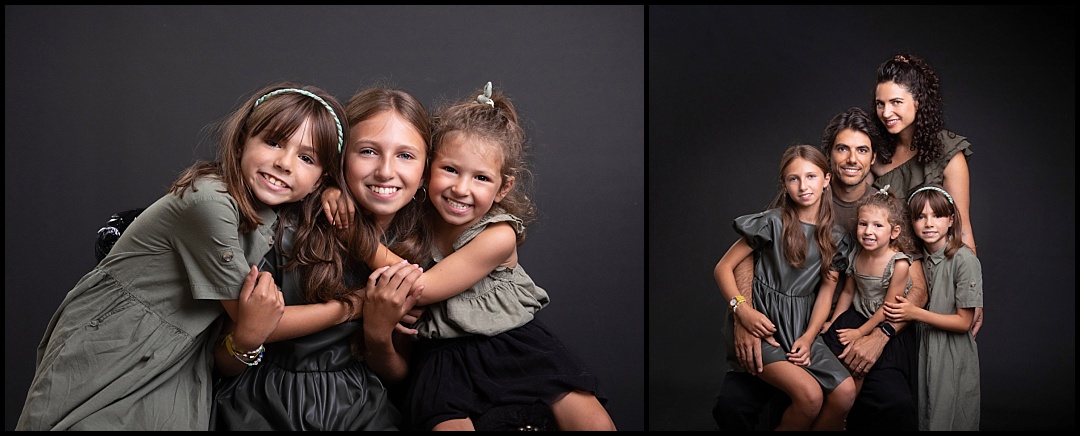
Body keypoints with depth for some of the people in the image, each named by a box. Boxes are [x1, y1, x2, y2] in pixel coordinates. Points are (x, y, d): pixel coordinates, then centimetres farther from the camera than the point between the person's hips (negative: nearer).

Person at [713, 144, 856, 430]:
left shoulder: (836, 237, 7)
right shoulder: (773, 223, -7)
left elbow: (826, 291, 7)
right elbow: (723, 269, -5)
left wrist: (809, 337, -6)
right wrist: (742, 309, -19)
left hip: (802, 329, 5)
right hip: (764, 327, -5)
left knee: (845, 391, -18)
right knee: (810, 395, -25)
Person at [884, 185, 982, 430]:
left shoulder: (964, 260, -17)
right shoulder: (918, 256, 2)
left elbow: (963, 322, -15)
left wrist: (915, 313, -19)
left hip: (953, 357, -5)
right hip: (923, 350, 5)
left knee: (948, 420, 7)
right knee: (923, 417, 14)